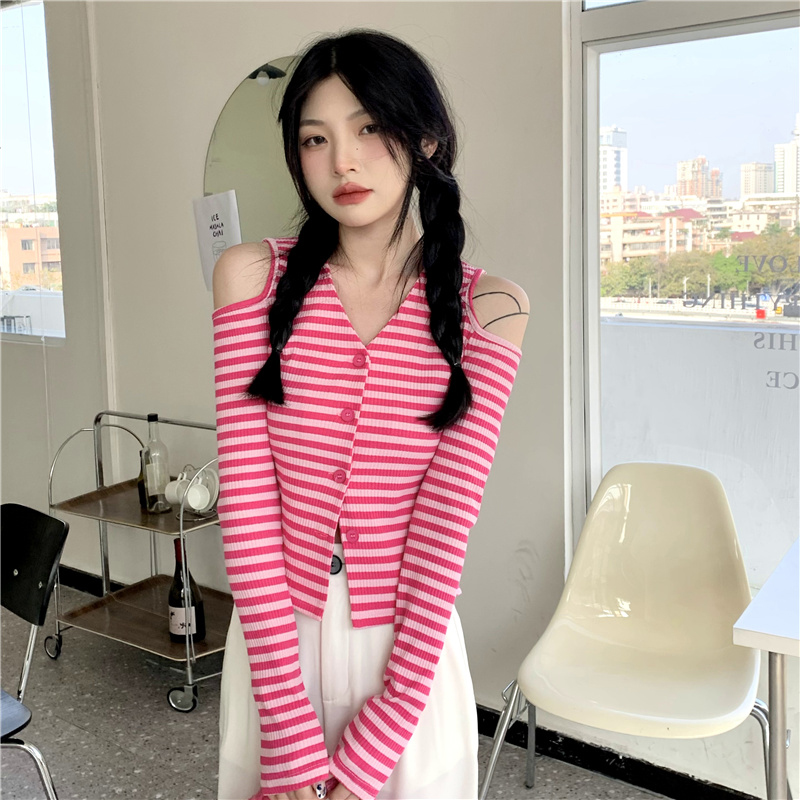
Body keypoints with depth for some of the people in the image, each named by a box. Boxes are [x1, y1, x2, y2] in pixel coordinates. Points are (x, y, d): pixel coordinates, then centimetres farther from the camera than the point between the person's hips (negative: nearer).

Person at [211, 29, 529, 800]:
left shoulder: (487, 307, -7)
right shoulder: (253, 275, -6)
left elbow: (446, 527, -12)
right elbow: (248, 501, -12)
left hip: (410, 651, 0)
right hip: (275, 642, 1)